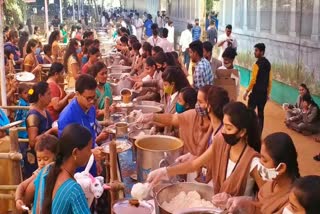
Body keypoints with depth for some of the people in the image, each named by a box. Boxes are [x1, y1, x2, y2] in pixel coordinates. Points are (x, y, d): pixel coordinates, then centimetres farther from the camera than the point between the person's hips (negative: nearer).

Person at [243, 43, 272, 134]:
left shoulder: (257, 64, -13)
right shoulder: (268, 63, 10)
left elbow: (253, 80, -17)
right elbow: (270, 80, 14)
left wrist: (247, 92, -10)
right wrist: (268, 93, 20)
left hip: (256, 92, -7)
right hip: (264, 92, 7)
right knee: (261, 113, 11)